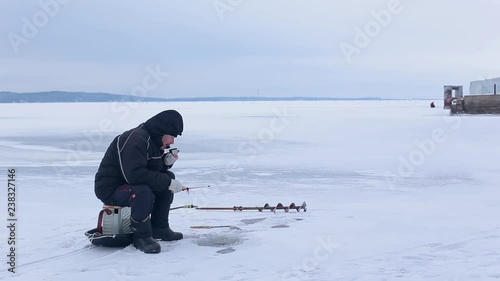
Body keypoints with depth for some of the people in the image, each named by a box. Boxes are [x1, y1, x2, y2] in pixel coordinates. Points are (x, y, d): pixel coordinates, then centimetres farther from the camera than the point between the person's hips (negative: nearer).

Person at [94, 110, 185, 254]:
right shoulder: (136, 139, -25)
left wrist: (166, 162, -7)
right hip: (109, 188, -10)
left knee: (169, 176, 4)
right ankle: (142, 237, -16)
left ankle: (159, 228, 8)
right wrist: (167, 183, -30)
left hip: (128, 183, 10)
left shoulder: (153, 139, 6)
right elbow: (134, 175, -34)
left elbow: (153, 168, 15)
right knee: (143, 192, -37)